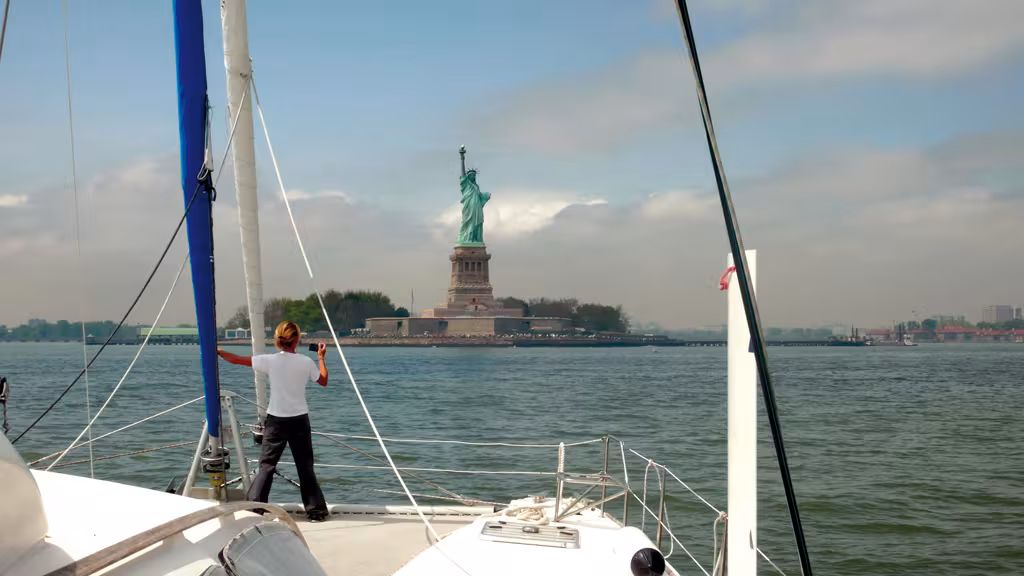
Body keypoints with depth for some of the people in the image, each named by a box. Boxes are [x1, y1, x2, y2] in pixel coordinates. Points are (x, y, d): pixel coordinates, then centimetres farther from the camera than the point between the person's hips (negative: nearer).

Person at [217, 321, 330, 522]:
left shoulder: (270, 360, -9)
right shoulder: (306, 362, -6)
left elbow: (237, 359, -2)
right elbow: (323, 381, 12)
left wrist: (218, 351, 15)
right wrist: (321, 358, 25)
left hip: (276, 420, -1)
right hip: (299, 420, 1)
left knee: (266, 465, 6)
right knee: (305, 466, 10)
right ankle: (316, 511, 13)